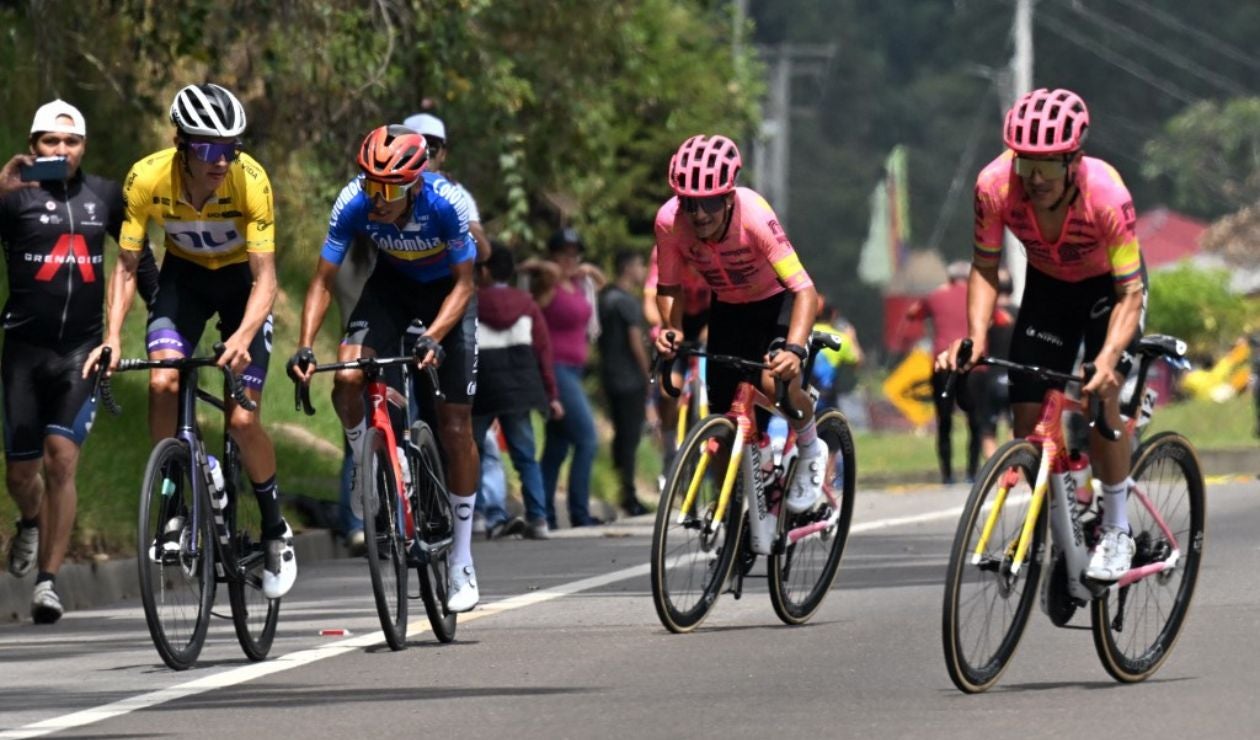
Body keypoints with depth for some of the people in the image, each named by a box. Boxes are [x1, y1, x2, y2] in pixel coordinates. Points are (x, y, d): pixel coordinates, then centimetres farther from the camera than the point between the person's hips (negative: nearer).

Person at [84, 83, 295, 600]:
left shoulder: (250, 181, -31)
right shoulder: (147, 179, -26)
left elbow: (265, 280, -30)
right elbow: (126, 267, -17)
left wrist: (242, 336, -47)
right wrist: (113, 337, -31)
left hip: (241, 280, -2)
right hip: (184, 276, 2)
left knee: (242, 418, -12)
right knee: (163, 383, -24)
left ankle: (276, 530, 11)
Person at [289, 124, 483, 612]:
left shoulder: (445, 202, -34)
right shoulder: (353, 204, -28)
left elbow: (464, 283, -24)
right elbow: (324, 280, -19)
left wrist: (432, 338, -39)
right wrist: (305, 346, -33)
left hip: (445, 293, -2)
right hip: (390, 286, 2)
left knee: (455, 425, -3)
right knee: (347, 380, -26)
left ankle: (462, 563, 7)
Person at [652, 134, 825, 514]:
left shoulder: (754, 215, -36)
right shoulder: (669, 221, -25)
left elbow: (804, 289, -40)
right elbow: (668, 287, -7)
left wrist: (794, 350, -55)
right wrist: (671, 329, -28)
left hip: (777, 301, -4)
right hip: (728, 308, 4)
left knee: (776, 383, -30)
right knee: (722, 416, -3)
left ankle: (810, 449, 1)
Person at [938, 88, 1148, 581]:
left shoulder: (1106, 194, -38)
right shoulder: (995, 186, -31)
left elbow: (1130, 292, -32)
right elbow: (985, 268, -15)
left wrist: (1108, 358, -48)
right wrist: (976, 337, -30)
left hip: (1107, 284, -3)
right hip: (1047, 286, 3)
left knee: (1100, 396, -22)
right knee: (1027, 414, -6)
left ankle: (1116, 533, -6)